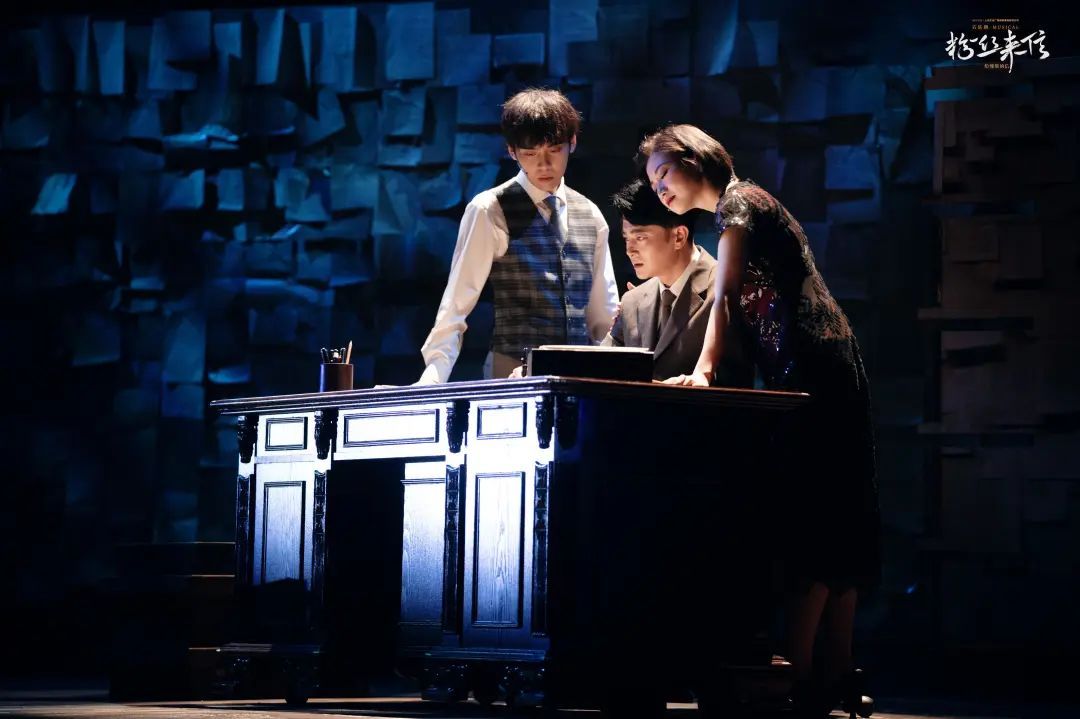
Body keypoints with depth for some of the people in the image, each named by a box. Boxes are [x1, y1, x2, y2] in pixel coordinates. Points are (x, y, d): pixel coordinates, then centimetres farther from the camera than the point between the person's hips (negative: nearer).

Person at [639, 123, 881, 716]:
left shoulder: (737, 201, -4)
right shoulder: (743, 205, 25)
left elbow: (726, 296, -16)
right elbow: (741, 302, 23)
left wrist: (703, 370, -25)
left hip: (809, 368, -10)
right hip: (818, 373, 10)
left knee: (806, 515, -13)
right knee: (831, 518, 7)